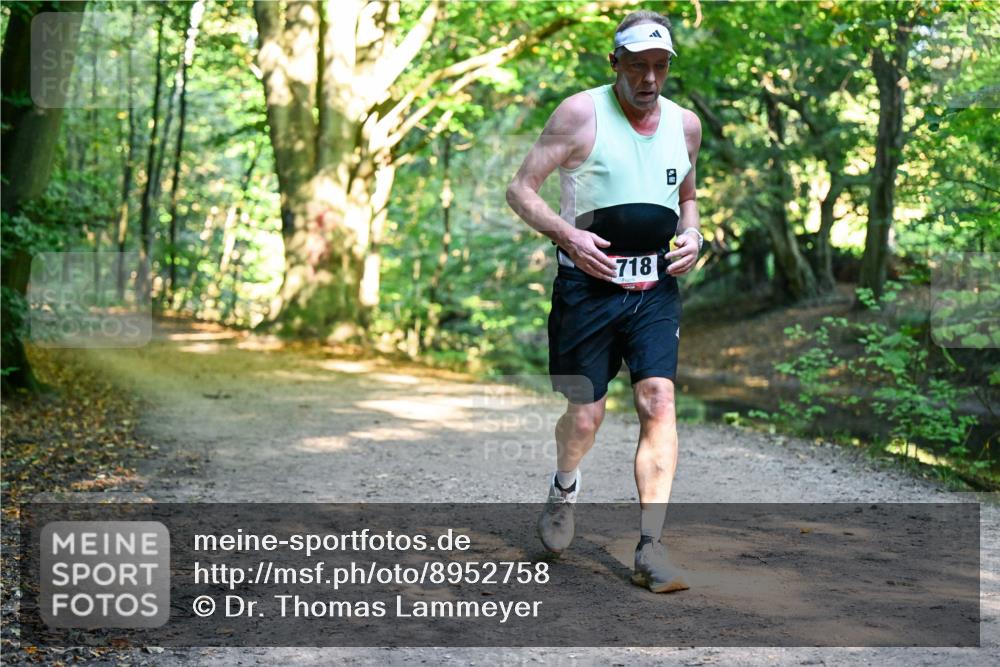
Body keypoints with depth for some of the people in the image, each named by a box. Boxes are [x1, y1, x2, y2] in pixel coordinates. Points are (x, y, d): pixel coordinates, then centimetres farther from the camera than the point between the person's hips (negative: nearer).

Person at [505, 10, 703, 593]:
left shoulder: (685, 124, 10)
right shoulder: (581, 113, -5)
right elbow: (521, 189, -5)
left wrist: (692, 237, 6)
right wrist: (567, 234, -21)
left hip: (656, 287, 3)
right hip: (589, 283, -3)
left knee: (659, 401, -12)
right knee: (586, 414, 1)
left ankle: (651, 547, -9)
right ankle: (564, 491, 36)